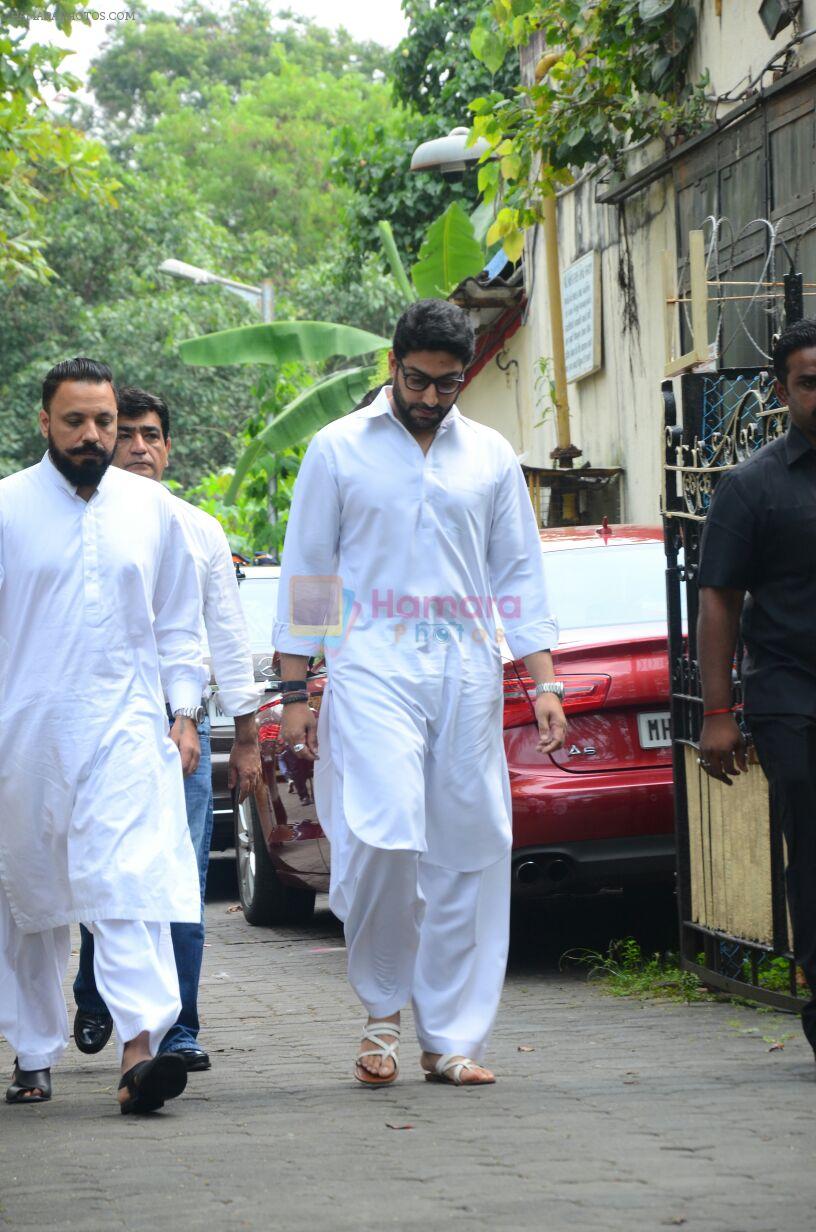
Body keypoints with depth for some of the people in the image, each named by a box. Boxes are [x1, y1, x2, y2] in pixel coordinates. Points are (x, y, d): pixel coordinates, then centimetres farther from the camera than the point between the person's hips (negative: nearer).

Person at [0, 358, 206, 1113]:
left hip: (126, 726, 0)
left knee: (131, 885, -17)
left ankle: (141, 1047, -29)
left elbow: (178, 624, 16)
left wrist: (185, 712, 8)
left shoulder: (153, 510, 9)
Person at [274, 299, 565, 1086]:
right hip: (372, 670, -3)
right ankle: (382, 1010, 1)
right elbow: (305, 572, 8)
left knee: (470, 855, 0)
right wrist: (294, 692, 3)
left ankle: (452, 1037, 8)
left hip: (467, 675, 3)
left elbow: (519, 574, 16)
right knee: (385, 838, -19)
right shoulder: (339, 450, 7)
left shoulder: (490, 456, 14)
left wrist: (544, 682, 6)